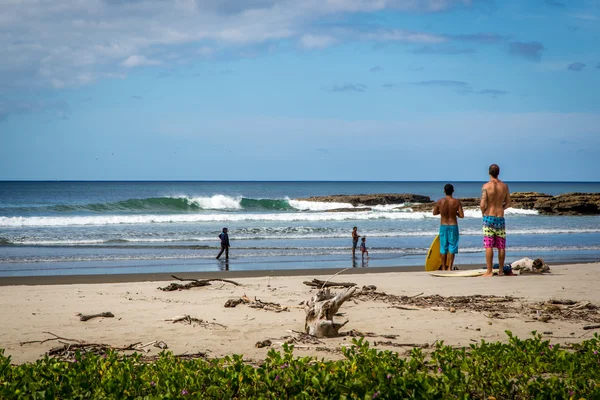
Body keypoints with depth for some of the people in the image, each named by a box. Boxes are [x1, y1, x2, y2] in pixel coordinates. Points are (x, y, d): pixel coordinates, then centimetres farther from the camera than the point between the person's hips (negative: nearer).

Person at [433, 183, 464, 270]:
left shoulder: (440, 202, -7)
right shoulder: (457, 202, -11)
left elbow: (434, 213, 6)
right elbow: (462, 215, -11)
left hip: (443, 226, 2)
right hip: (453, 226, -2)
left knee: (443, 247, 12)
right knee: (452, 247, 3)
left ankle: (444, 267, 19)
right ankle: (450, 267, -2)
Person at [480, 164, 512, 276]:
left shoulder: (486, 186, -10)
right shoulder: (504, 186, 3)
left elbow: (482, 205, -15)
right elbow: (509, 203, 12)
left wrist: (483, 212, 6)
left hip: (489, 218, -4)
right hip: (500, 218, 4)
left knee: (488, 246, -3)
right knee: (501, 246, 10)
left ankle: (489, 271, -4)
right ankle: (501, 270, 16)